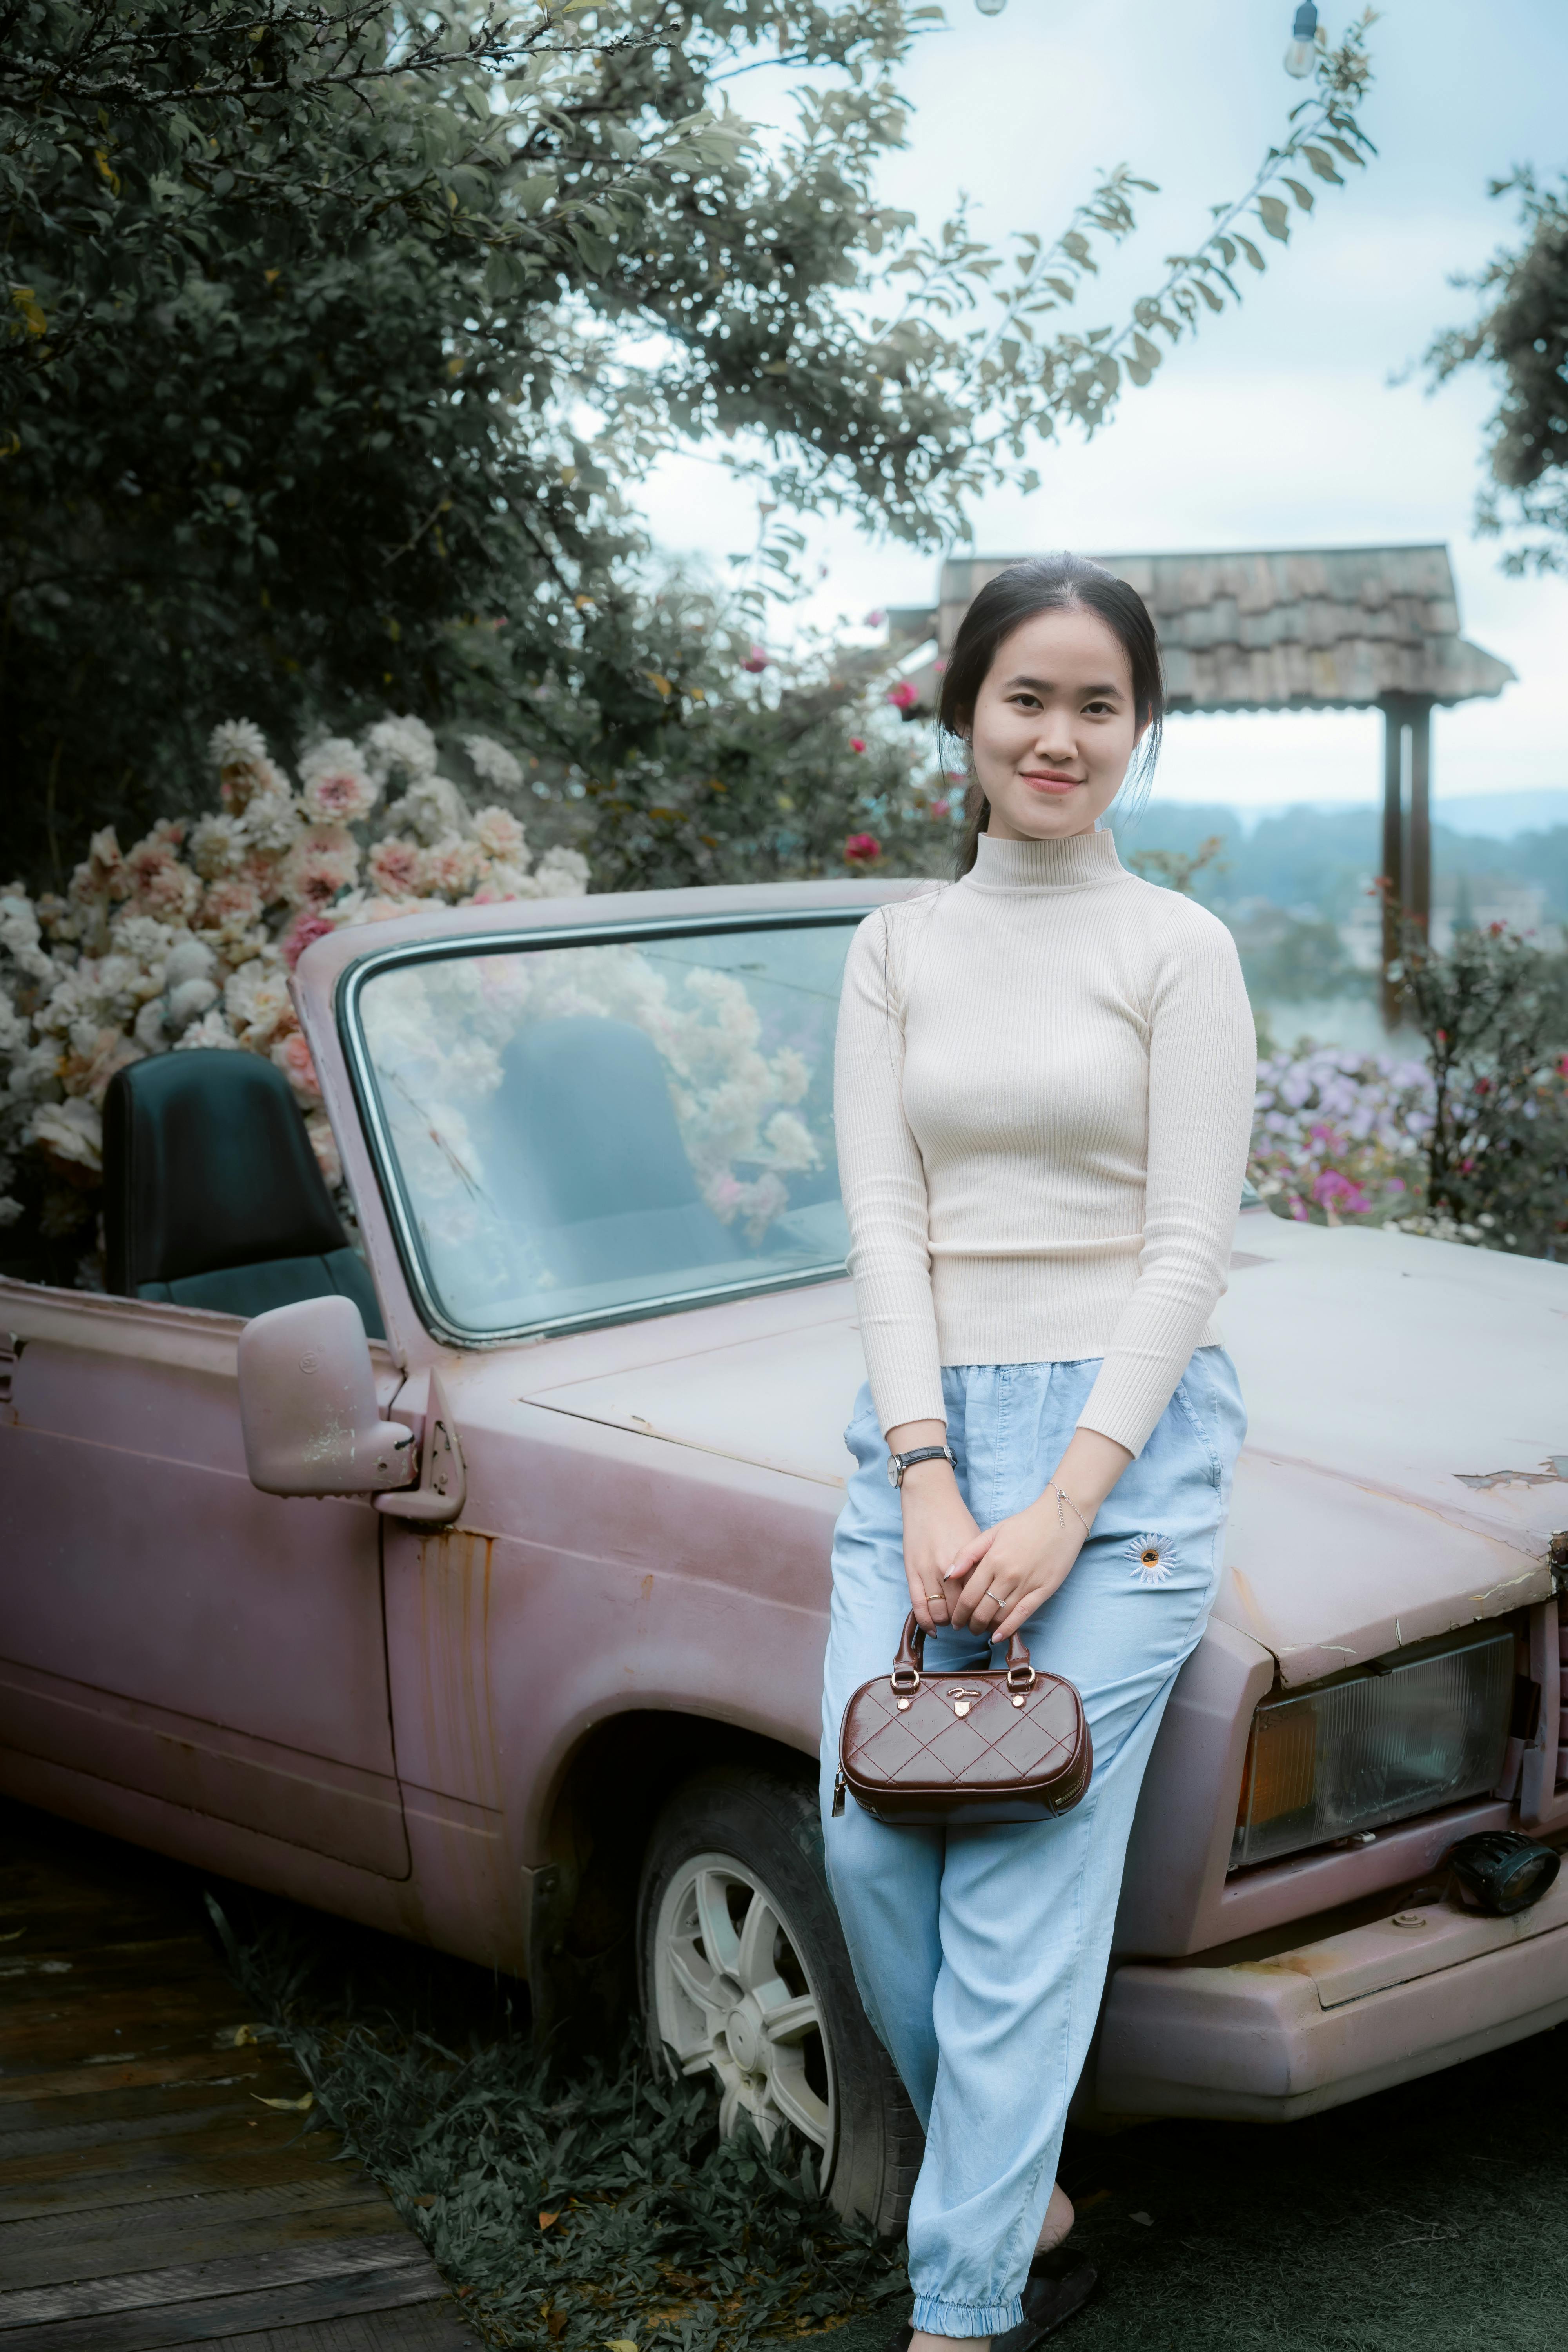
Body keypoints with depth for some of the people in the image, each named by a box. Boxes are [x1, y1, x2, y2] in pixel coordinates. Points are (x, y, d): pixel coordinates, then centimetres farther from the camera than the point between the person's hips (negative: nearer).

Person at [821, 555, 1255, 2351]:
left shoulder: (1178, 950, 0)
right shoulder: (895, 950, 10)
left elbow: (1188, 1248, -5)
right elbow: (883, 1226, 3)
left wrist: (1063, 1505, -13)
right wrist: (926, 1479, -9)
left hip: (1126, 1426, -3)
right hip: (925, 1424, 4)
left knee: (1027, 1867, -9)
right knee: (868, 1841, -6)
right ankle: (1027, 2205, 15)